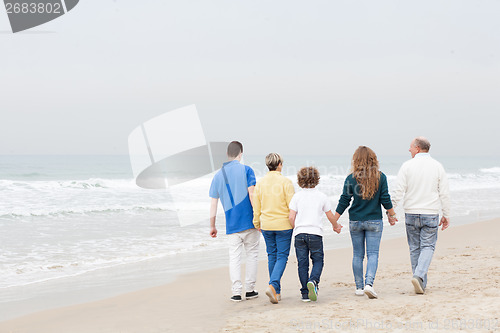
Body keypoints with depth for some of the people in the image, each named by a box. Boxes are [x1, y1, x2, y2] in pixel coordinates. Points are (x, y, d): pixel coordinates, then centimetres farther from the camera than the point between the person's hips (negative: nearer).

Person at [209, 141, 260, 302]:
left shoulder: (218, 175, 8)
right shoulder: (246, 170, -3)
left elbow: (213, 203, 9)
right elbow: (252, 194, -12)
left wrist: (212, 226, 15)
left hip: (231, 225, 3)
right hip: (249, 221, -3)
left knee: (234, 257, 5)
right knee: (252, 254, 9)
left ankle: (236, 292, -2)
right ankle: (250, 290, 12)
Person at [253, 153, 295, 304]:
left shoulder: (260, 183, 0)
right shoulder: (285, 182, -12)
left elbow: (256, 207, 6)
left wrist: (257, 223, 19)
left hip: (266, 225, 4)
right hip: (283, 225, -4)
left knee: (272, 256, 13)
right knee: (282, 256, 1)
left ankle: (277, 291, 17)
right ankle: (273, 285, -19)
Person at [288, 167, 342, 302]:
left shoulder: (297, 196, 2)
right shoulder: (322, 197, 3)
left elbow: (291, 217, -1)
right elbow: (330, 216, 12)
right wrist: (336, 226, 31)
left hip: (300, 233, 1)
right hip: (315, 233, -1)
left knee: (302, 263, 6)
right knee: (318, 260, 10)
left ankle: (305, 293, 5)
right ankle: (313, 281, -18)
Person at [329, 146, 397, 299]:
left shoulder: (351, 178, -6)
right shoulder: (380, 177, -5)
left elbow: (344, 201, -4)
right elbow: (385, 199, -2)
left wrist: (335, 221, 4)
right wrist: (391, 215, 14)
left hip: (355, 222, 1)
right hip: (374, 221, -1)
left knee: (357, 254, 11)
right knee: (373, 253, 1)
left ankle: (359, 287, 16)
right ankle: (369, 283, -17)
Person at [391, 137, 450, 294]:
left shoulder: (407, 166, -4)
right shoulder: (437, 166, 0)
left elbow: (399, 191, -8)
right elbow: (444, 193, 2)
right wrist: (446, 215, 10)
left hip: (411, 213, 0)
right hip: (430, 214, 0)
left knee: (415, 248, 10)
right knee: (428, 246, 4)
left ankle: (421, 283, 13)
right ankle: (419, 275, -18)